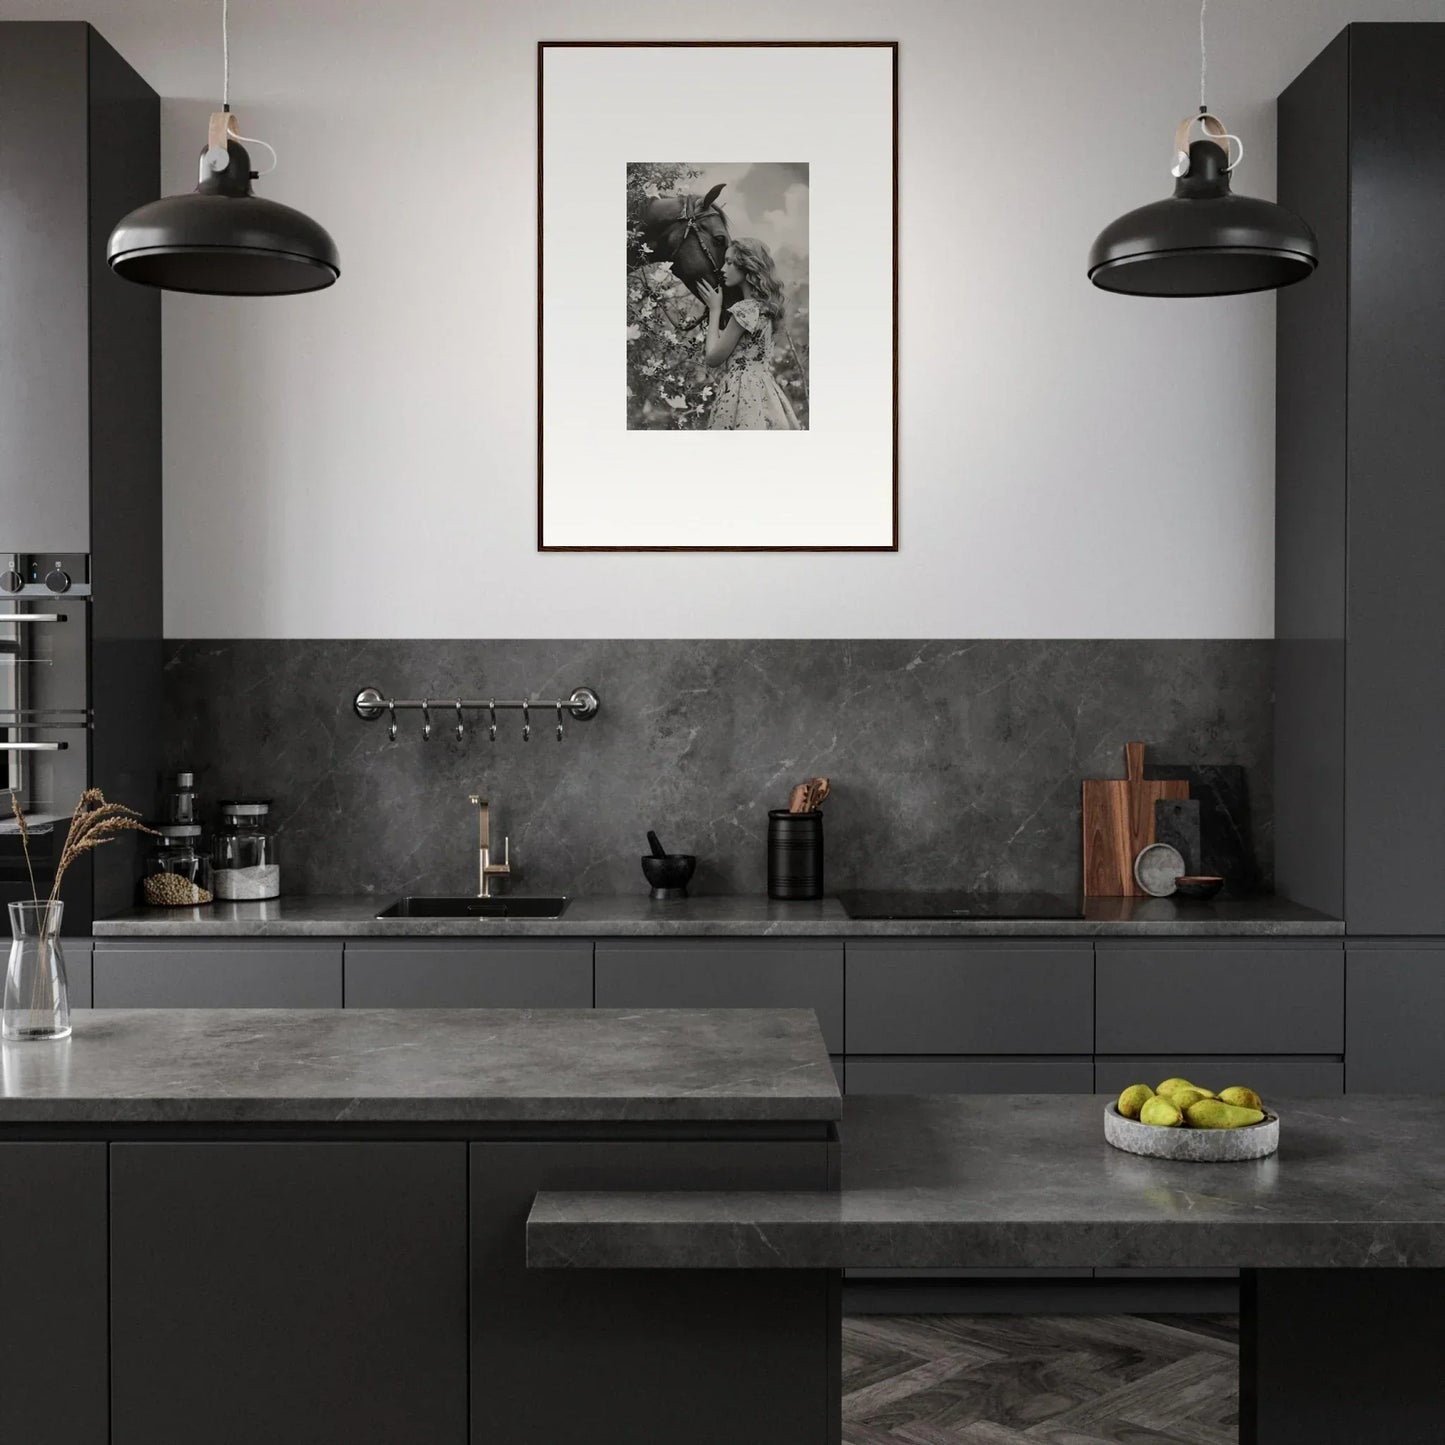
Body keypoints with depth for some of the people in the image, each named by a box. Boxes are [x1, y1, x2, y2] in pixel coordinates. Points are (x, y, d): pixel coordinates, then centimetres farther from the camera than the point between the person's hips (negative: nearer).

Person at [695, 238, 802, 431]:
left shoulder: (744, 309, -12)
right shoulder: (763, 306, 15)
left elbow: (713, 358, -7)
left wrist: (715, 310, 2)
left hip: (743, 394, -9)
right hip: (763, 391, 9)